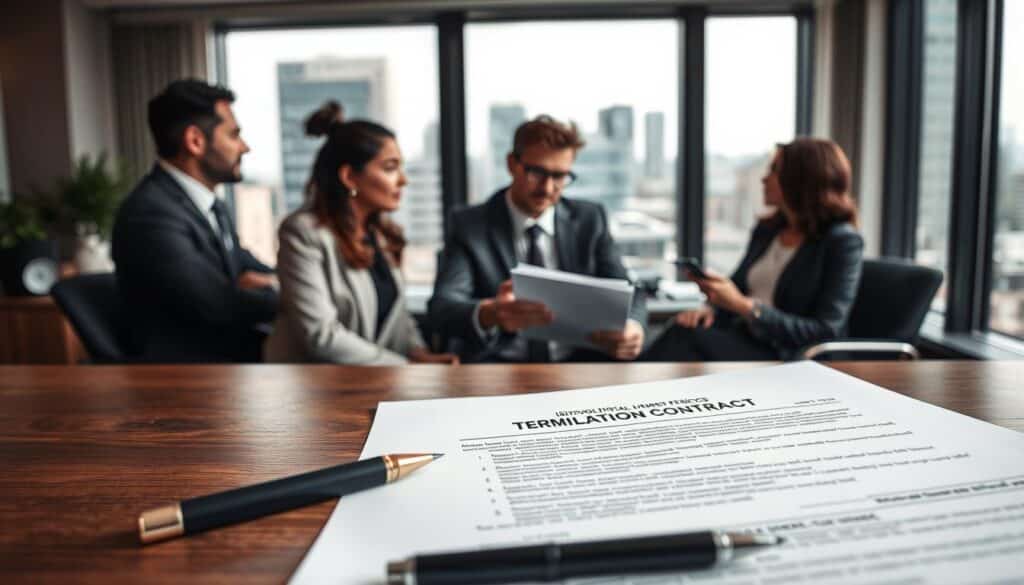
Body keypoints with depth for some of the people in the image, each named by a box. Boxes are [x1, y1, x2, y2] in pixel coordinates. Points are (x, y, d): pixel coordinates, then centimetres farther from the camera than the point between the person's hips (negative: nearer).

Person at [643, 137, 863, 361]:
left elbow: (826, 333, -11)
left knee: (688, 337, -30)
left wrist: (744, 305, -18)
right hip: (742, 342, 6)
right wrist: (711, 309, -8)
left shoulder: (842, 242, -5)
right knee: (685, 328, -26)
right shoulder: (767, 229, 16)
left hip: (787, 359, -6)